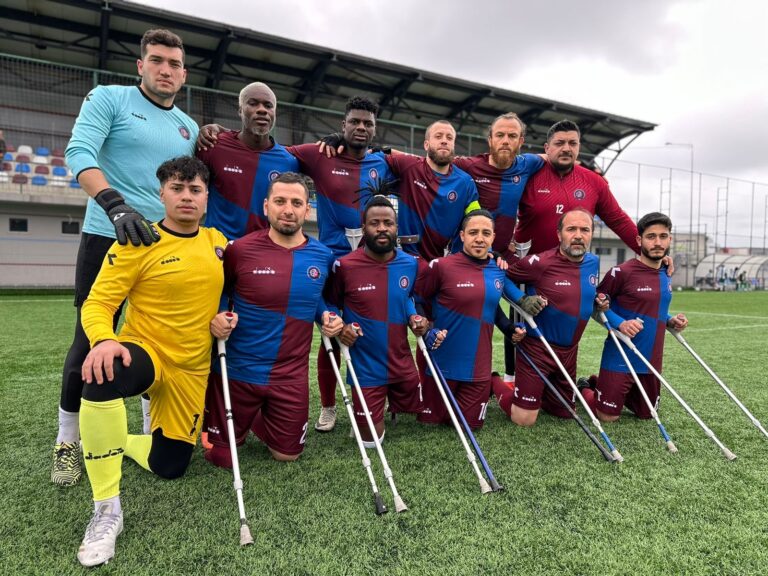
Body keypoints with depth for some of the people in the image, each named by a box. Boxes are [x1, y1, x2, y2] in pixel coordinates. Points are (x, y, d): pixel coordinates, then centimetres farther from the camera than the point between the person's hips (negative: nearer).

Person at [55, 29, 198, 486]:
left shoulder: (189, 128, 16)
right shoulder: (109, 98, 2)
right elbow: (79, 152, -12)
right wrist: (117, 207, -27)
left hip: (167, 247, 4)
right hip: (108, 239, -4)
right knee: (91, 342, 1)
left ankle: (154, 432, 24)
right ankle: (68, 442, 18)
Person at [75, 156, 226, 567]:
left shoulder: (218, 241, 2)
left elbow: (226, 288, 20)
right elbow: (98, 303, -12)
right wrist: (104, 340, -33)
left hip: (192, 369, 4)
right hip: (144, 352, -4)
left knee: (169, 467, 5)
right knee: (105, 375, -41)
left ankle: (118, 441, 39)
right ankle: (107, 509, -24)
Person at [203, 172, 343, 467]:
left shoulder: (322, 256, -3)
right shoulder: (240, 249, -14)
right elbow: (219, 292, 4)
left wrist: (327, 316, -4)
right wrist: (218, 315, -17)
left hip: (291, 376, 3)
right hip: (237, 371, -2)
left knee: (287, 454, 17)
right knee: (222, 457, 12)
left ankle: (257, 418, 45)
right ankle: (242, 418, 44)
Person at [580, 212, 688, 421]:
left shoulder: (666, 276, 7)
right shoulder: (622, 272, -16)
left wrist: (670, 320, 2)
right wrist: (619, 323, -25)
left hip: (652, 360, 7)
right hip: (620, 359, -7)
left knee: (646, 414, 19)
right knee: (608, 416, -1)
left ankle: (598, 384, 35)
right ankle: (585, 388, 28)